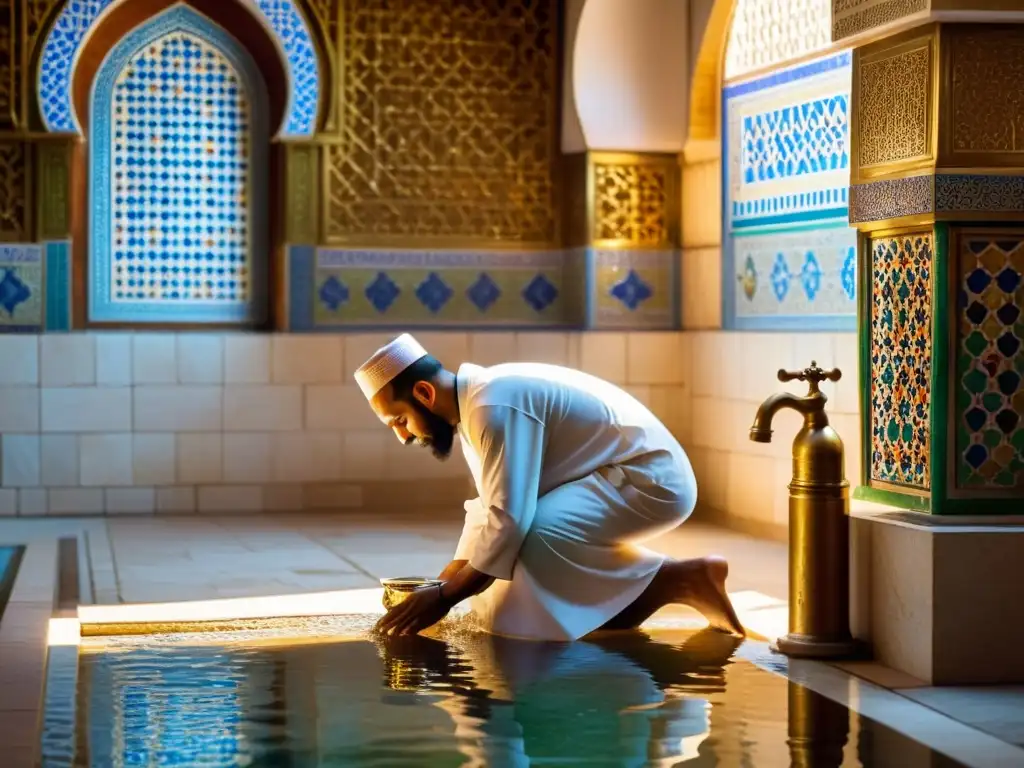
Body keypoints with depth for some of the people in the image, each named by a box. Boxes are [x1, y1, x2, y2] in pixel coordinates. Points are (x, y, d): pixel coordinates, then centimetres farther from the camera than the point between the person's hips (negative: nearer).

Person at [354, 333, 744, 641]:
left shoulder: (495, 407, -23)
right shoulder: (477, 402, 10)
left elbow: (507, 521, -27)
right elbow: (489, 509, 18)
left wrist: (444, 597, -19)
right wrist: (440, 583, 8)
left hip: (650, 479, -11)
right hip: (636, 474, 11)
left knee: (532, 542, -31)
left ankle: (678, 579, -17)